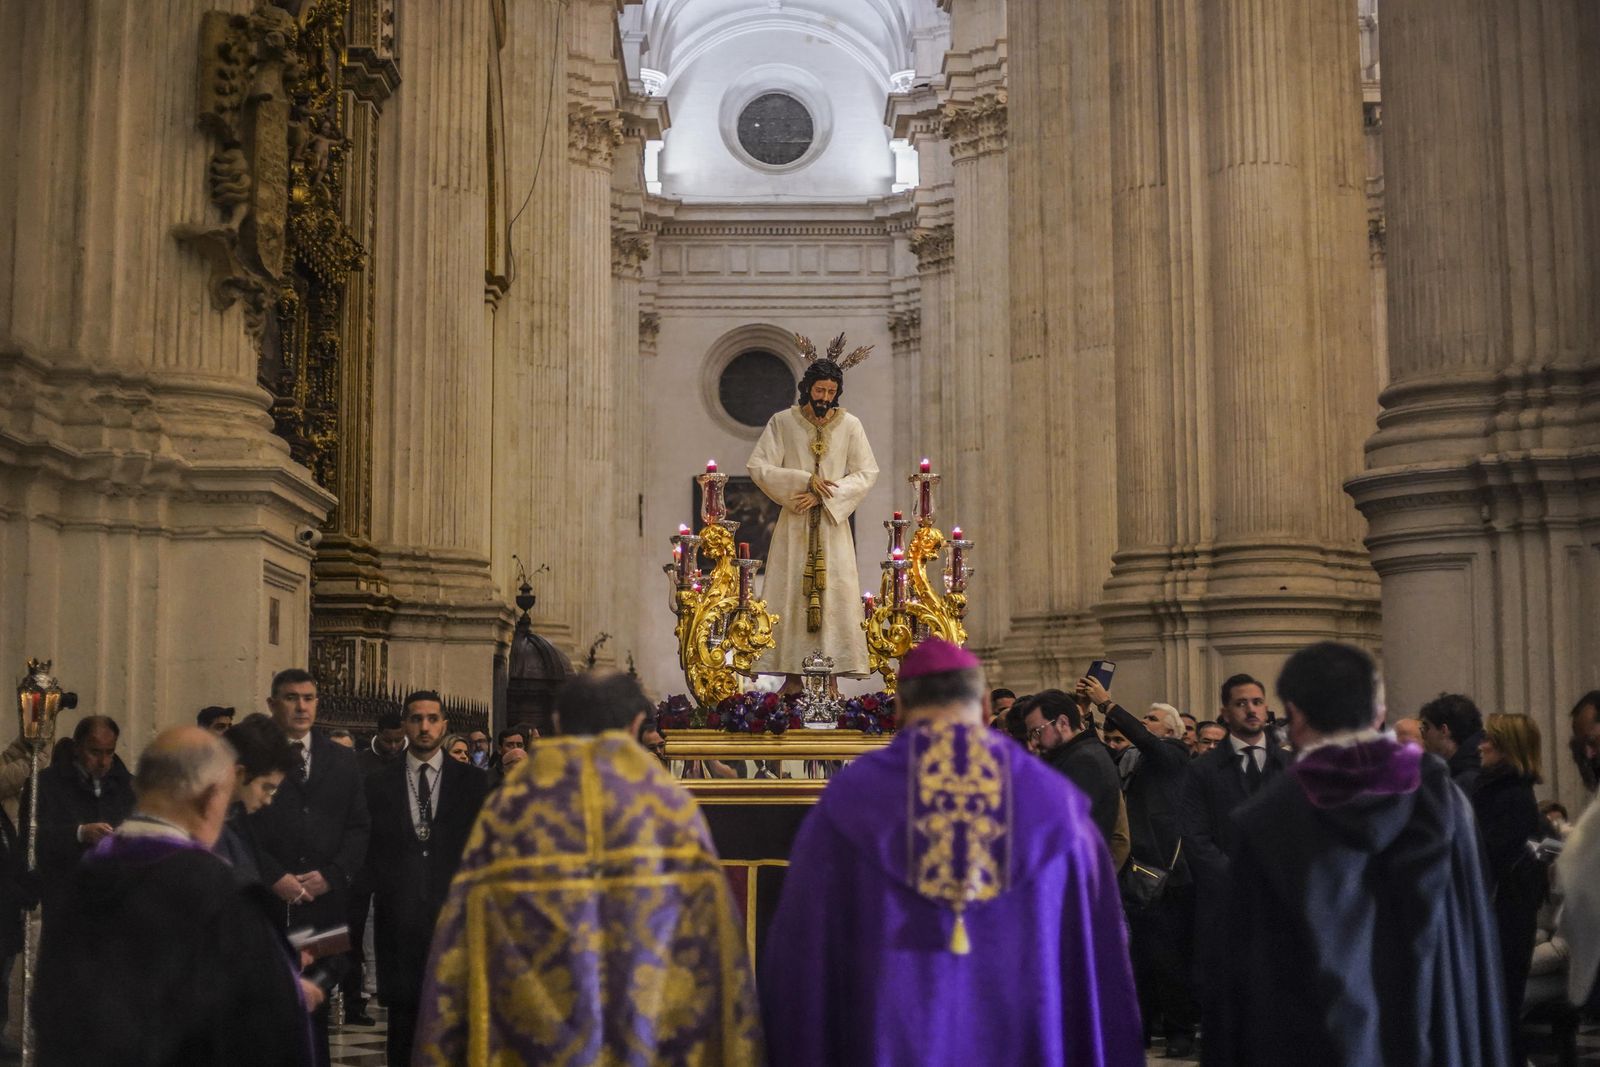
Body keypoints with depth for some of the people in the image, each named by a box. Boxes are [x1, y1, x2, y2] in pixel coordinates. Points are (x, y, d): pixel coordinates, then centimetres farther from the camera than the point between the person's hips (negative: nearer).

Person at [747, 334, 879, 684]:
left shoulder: (850, 425, 4)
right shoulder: (782, 422, 1)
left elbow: (867, 472, 1)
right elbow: (758, 466, -4)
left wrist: (825, 495, -12)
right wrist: (805, 480, -13)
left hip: (832, 522, 1)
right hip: (794, 524, -1)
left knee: (834, 593, -6)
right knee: (790, 594, -4)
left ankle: (831, 672, -4)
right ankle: (793, 674, -2)